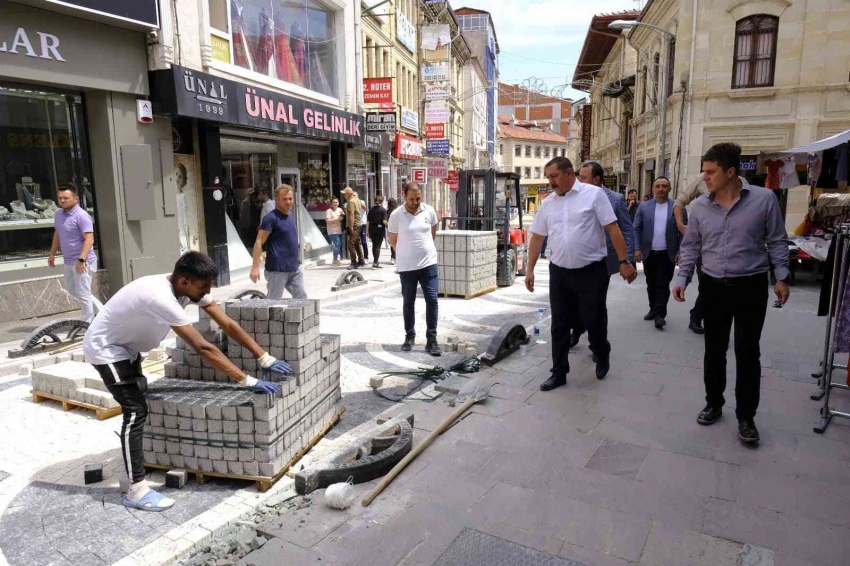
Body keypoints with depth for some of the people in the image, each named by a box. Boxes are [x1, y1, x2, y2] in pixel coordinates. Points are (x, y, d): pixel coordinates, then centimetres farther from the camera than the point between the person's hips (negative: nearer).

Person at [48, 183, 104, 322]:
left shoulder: (81, 216, -18)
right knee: (72, 290, 20)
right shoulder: (58, 214, 9)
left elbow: (89, 239, -23)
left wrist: (81, 260, -30)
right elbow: (57, 235, 22)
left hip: (82, 262, -10)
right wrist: (52, 254, 23)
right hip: (68, 261, 10)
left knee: (83, 295, -3)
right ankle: (100, 310, 32)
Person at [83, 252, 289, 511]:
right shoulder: (161, 298, -39)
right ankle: (137, 491, -7)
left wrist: (265, 359, -14)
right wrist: (248, 381, -40)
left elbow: (228, 325, -11)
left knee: (139, 402, 19)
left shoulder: (189, 287, -13)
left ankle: (132, 458, 38)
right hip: (105, 349, -9)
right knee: (136, 411, -13)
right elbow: (203, 348, -41)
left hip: (126, 347, 9)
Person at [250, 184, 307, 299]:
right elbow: (258, 242, -16)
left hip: (295, 268, 8)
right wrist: (255, 267, -21)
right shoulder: (271, 218, -12)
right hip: (277, 270, -8)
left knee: (301, 297, 10)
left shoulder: (291, 217, 12)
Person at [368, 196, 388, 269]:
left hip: (372, 229, 5)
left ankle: (376, 262, 21)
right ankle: (375, 263, -8)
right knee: (378, 246, -2)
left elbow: (368, 220, 6)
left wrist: (368, 231, 11)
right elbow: (384, 221, -15)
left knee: (374, 245, 15)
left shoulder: (371, 209, 8)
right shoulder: (383, 210, -6)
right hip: (380, 229, -4)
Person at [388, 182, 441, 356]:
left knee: (432, 300, -2)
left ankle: (432, 340, 5)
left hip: (429, 264, 1)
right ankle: (409, 336, 26)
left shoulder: (429, 211, 0)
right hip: (407, 266, -1)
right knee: (408, 303, 10)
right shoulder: (396, 215, -7)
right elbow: (393, 240, 5)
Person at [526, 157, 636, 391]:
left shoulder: (593, 194, -6)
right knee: (559, 325, 8)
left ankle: (602, 356, 36)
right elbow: (537, 237, 12)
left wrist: (624, 261, -11)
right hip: (559, 272, 4)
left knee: (594, 321, 6)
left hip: (592, 271, -4)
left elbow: (613, 228, -7)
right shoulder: (547, 204, 8)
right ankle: (559, 373, 21)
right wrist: (530, 269, 10)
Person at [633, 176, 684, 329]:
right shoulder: (644, 207, 3)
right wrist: (637, 249, -7)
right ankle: (653, 310, 24)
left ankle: (660, 314, 2)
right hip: (649, 253, 2)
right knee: (651, 284, 12)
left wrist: (680, 252, -7)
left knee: (663, 285, -1)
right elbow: (636, 229, 2)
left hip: (667, 254, -2)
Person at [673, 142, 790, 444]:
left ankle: (746, 416, 16)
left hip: (751, 286, -2)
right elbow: (691, 246, 7)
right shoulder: (700, 206, 0)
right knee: (714, 349, 11)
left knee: (747, 352, 3)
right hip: (714, 286, 3)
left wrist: (781, 277, -2)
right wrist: (682, 278, -1)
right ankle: (713, 404, 28)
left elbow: (776, 241, 1)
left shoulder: (764, 199, -7)